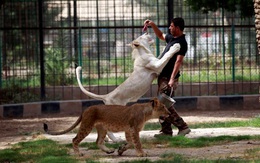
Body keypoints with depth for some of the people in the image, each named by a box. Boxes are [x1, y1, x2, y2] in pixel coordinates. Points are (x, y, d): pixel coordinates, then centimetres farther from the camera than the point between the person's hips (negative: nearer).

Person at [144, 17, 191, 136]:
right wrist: (152, 25, 21)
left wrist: (172, 78, -31)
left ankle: (183, 127, -10)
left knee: (165, 105, -13)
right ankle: (166, 131, 15)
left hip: (169, 78, -10)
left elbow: (179, 61, -24)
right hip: (163, 76, 10)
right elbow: (160, 35, 34)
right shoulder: (172, 38, 13)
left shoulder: (181, 42, -16)